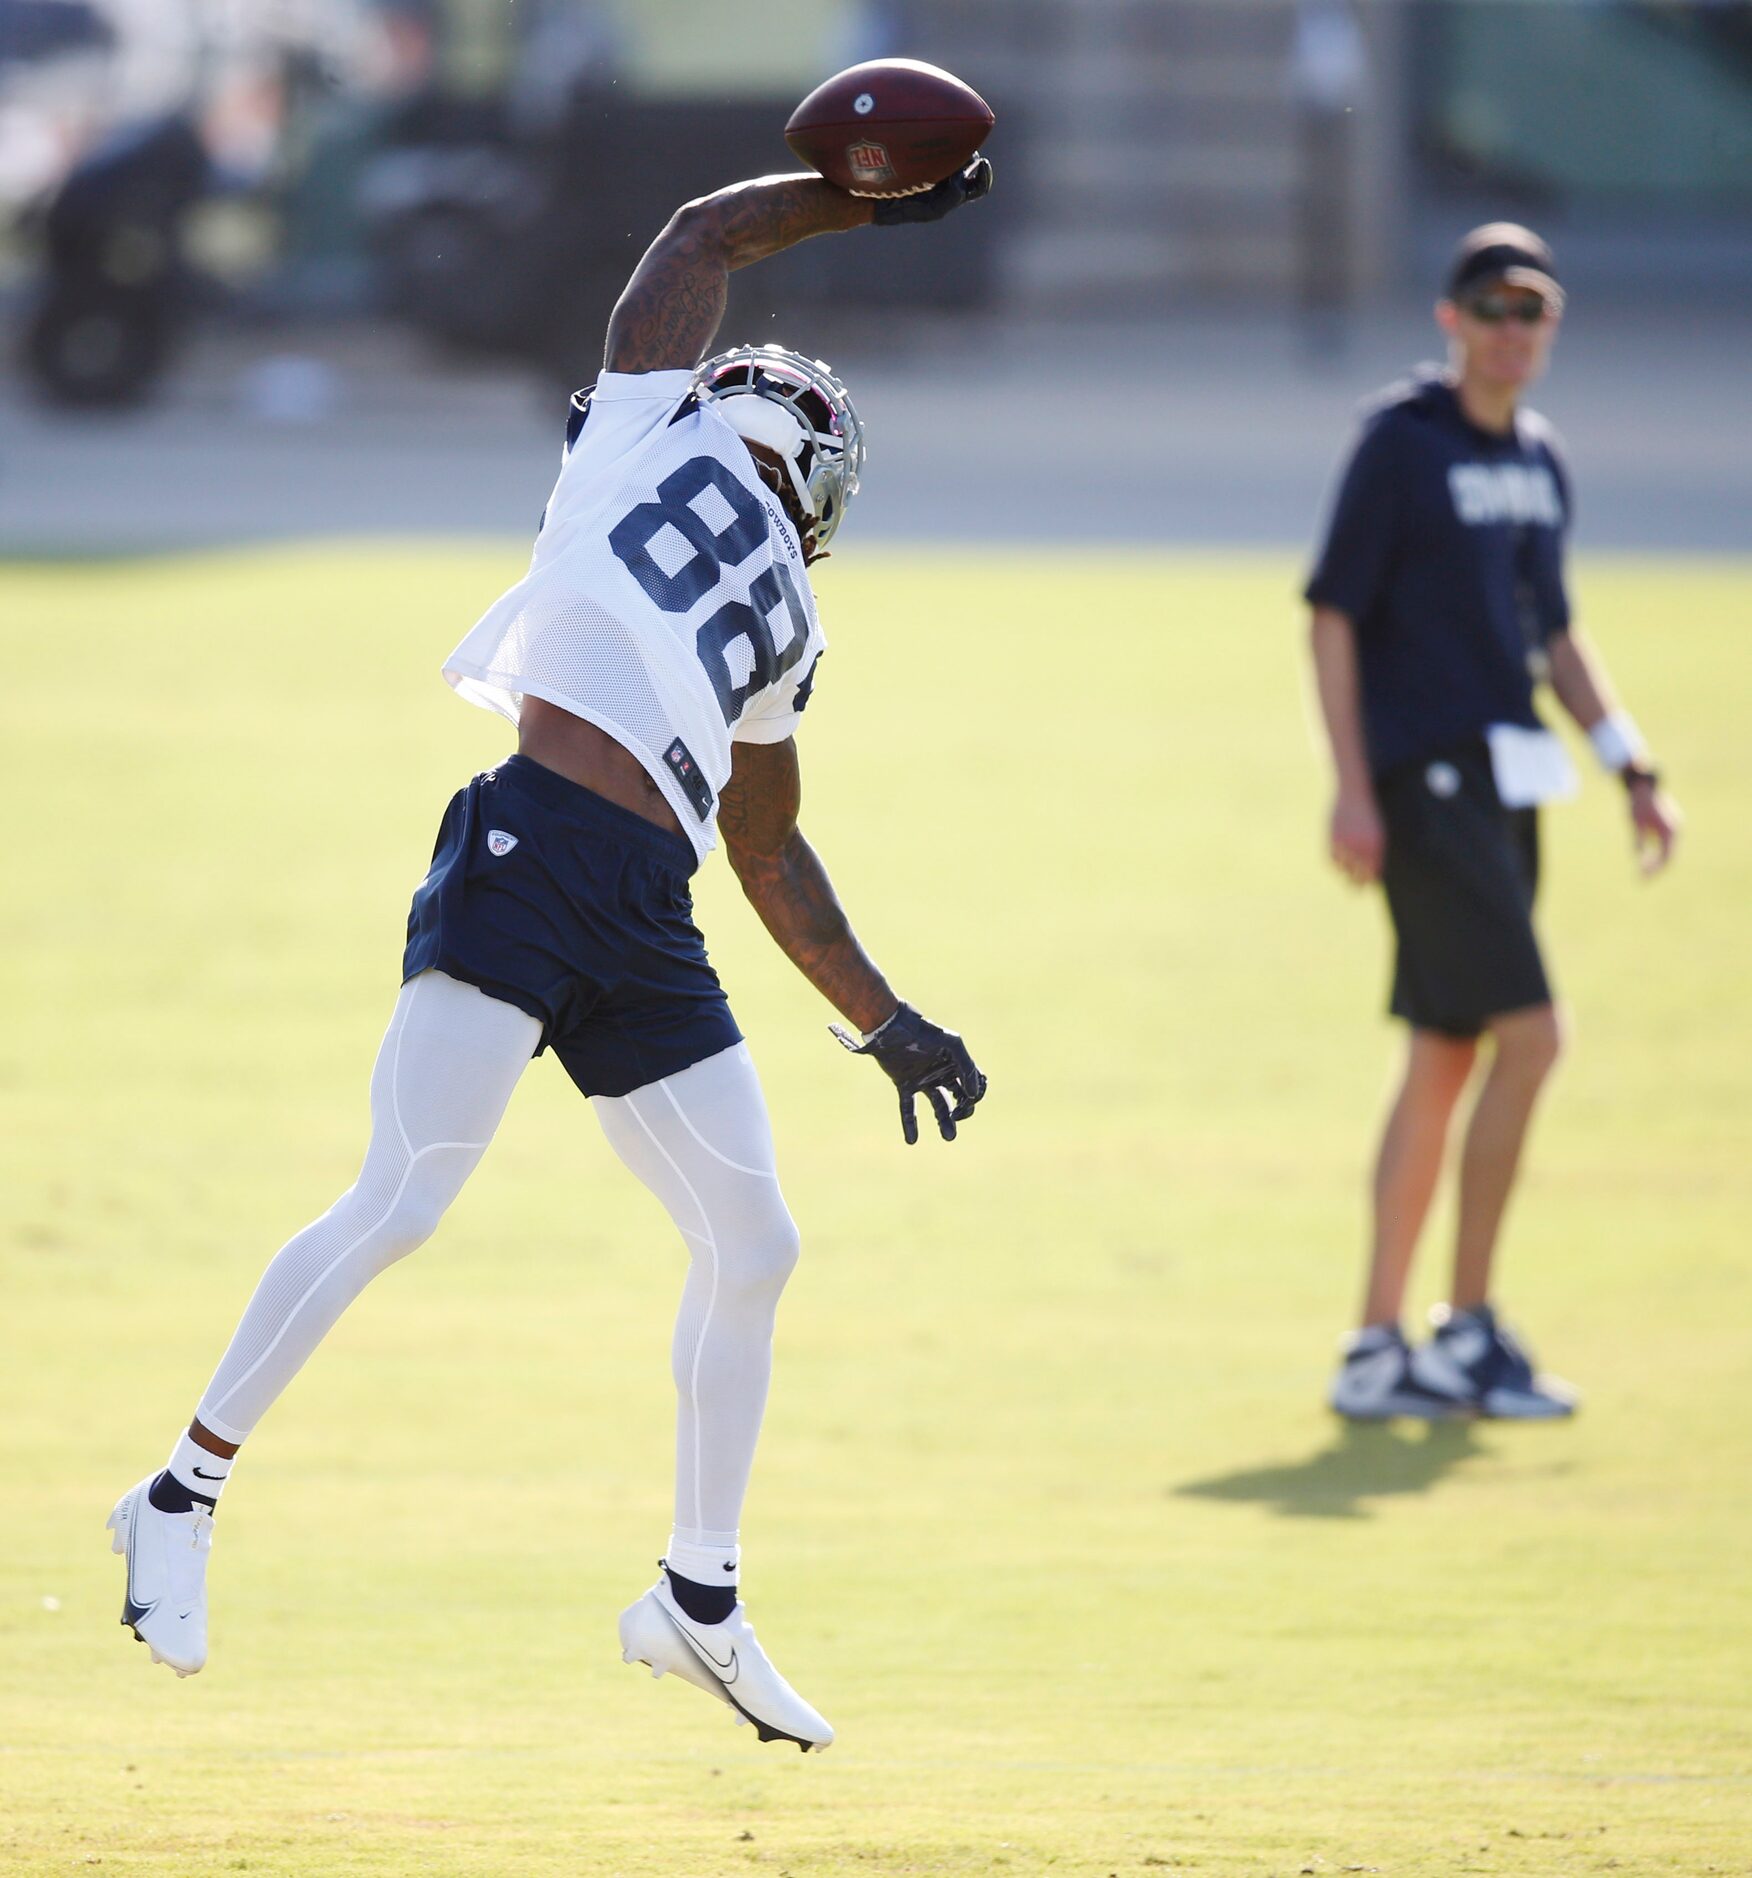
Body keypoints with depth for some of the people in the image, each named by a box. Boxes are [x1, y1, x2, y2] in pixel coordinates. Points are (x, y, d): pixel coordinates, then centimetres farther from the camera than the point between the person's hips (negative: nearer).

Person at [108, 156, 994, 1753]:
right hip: (529, 854, -8)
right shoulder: (654, 423, 15)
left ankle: (699, 1602, 19)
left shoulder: (780, 638, 29)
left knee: (752, 1248, 7)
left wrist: (886, 1023, 31)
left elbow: (771, 858, 34)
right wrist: (863, 197, 33)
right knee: (400, 1206, -14)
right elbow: (705, 236, 23)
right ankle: (187, 1492, -2)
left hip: (647, 929, 8)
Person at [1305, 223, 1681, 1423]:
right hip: (1426, 781, -8)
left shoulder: (1540, 459, 14)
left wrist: (1631, 765, 14)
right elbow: (1334, 614, -10)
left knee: (1447, 1062, 9)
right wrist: (1353, 788, -16)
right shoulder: (1402, 443, -8)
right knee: (1529, 1035, -14)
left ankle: (1376, 1353, 14)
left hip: (1508, 783, 8)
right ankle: (1468, 1331, -6)